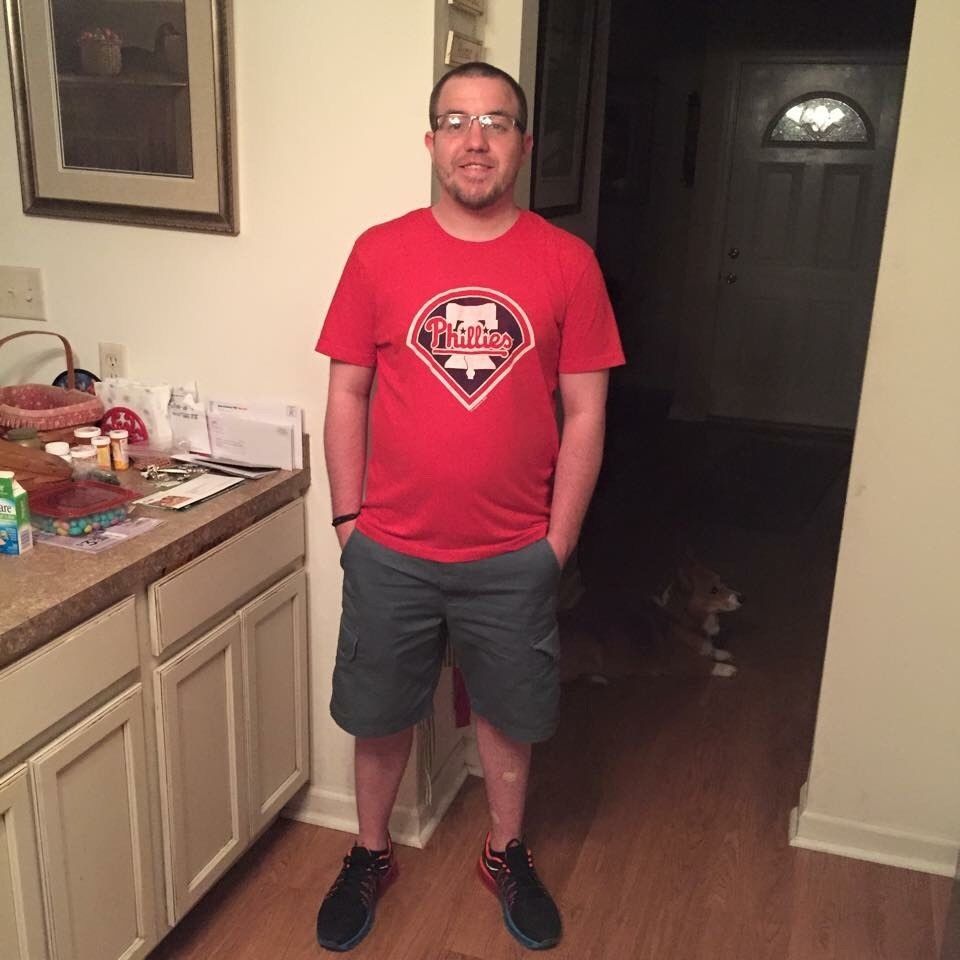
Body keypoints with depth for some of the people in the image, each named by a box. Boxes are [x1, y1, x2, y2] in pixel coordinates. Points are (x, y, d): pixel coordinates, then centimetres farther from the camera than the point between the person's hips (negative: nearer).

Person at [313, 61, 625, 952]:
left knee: (509, 714, 18)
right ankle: (370, 855, 42)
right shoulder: (378, 252, -4)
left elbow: (585, 412, -3)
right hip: (391, 553, 1)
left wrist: (558, 541, -3)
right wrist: (348, 519, -1)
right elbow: (347, 394, 0)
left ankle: (506, 853, 43)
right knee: (379, 716, 17)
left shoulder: (567, 262, -5)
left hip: (515, 558, 0)